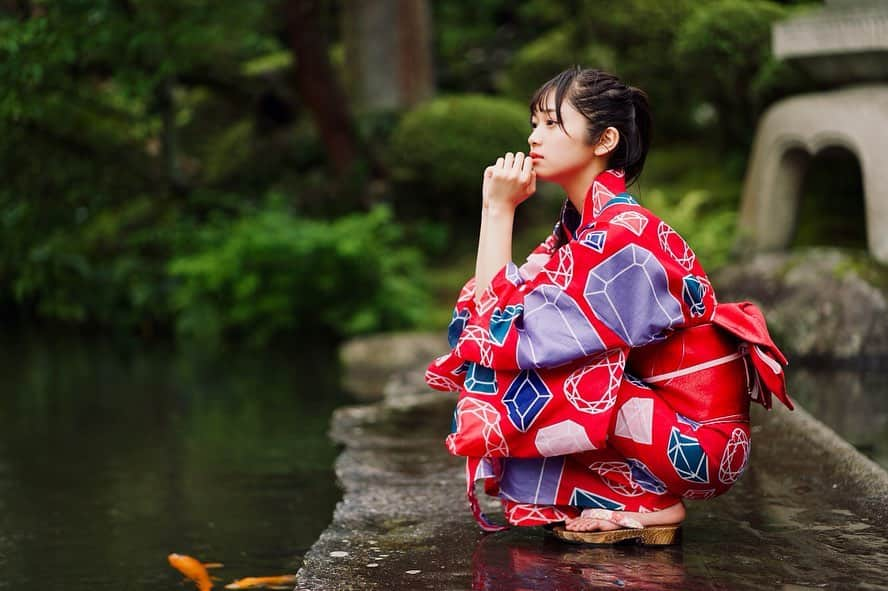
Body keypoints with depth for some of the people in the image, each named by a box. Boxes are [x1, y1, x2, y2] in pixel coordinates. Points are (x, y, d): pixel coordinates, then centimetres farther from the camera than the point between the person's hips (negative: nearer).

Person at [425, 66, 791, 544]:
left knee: (509, 379, -16)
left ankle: (652, 502, -5)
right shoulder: (581, 222, 8)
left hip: (699, 442, -9)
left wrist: (498, 208, -18)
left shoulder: (622, 235, -21)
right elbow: (479, 311, 1)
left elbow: (503, 329, -22)